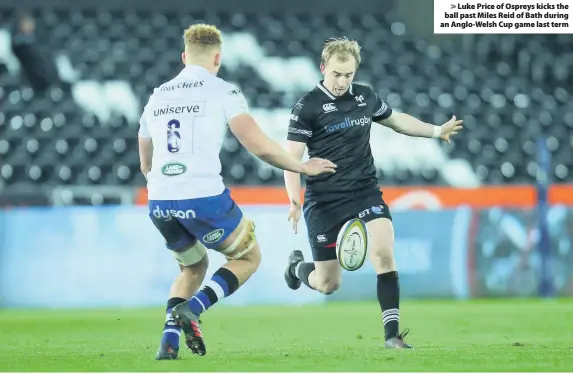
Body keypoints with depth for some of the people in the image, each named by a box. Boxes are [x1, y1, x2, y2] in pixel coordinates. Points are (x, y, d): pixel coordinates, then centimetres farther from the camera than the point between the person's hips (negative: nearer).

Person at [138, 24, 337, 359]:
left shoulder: (157, 97, 17)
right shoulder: (222, 91, 1)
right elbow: (260, 146, -8)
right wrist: (302, 167, 8)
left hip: (160, 204, 5)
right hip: (203, 198, -5)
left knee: (194, 266, 29)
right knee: (249, 257, 18)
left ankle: (170, 340, 8)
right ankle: (192, 308, -5)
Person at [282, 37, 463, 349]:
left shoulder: (365, 97, 5)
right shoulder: (307, 107, -10)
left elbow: (395, 120, 25)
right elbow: (292, 158, -11)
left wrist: (436, 131, 22)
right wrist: (295, 201, -23)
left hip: (365, 191, 3)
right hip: (324, 201, -3)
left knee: (383, 252, -21)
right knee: (328, 284, 3)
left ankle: (392, 334, -18)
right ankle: (297, 266, 39)